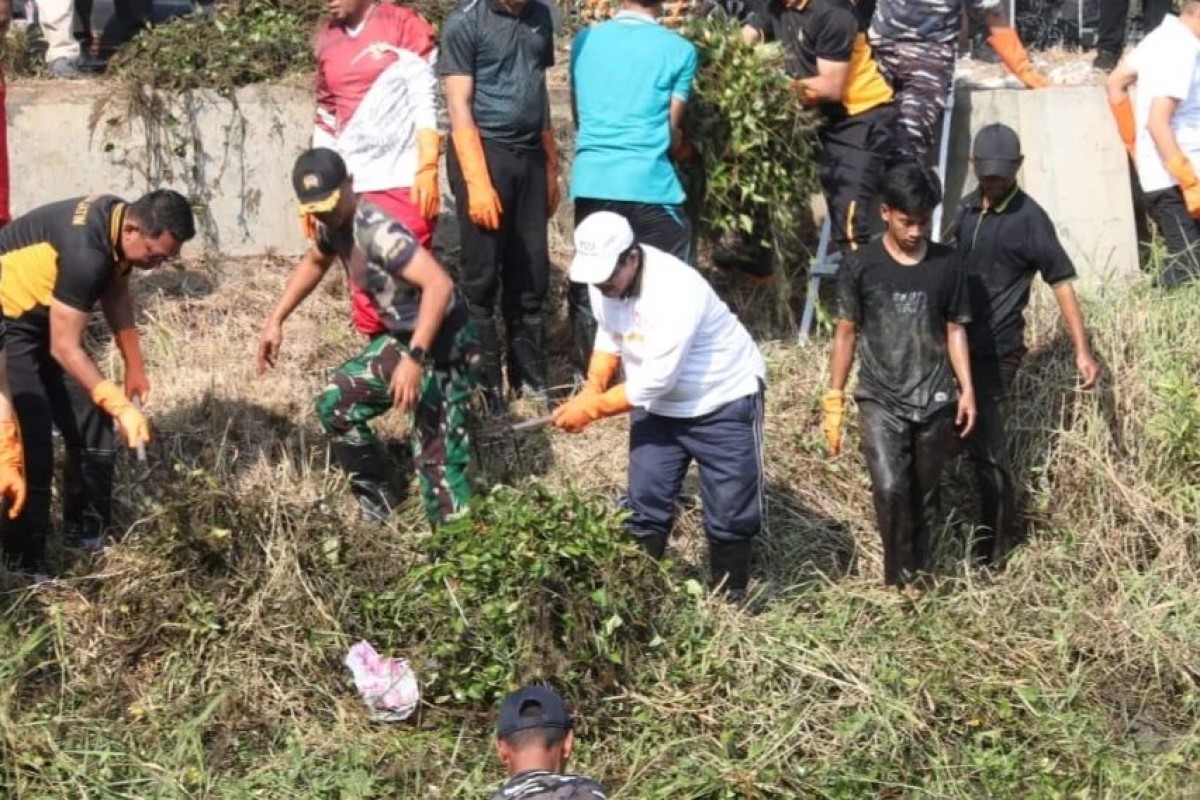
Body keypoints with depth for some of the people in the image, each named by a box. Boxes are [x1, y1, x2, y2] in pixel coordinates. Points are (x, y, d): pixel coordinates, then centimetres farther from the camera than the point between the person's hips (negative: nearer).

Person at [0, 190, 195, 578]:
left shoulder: (119, 219, -9)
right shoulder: (85, 253, -36)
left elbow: (116, 294, 11)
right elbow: (64, 348, -30)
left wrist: (135, 366, 14)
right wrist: (121, 406, -30)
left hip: (44, 317, 9)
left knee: (92, 429, 8)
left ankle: (88, 537, 22)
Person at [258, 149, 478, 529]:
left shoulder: (377, 230, -27)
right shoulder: (334, 225, 2)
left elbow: (439, 285, -38)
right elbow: (314, 262, 27)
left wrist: (415, 359, -43)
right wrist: (275, 320, 20)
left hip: (442, 347, -10)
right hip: (402, 339, 10)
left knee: (437, 458, -14)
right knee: (336, 404, 15)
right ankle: (379, 504, 27)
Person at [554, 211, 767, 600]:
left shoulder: (676, 290, -35)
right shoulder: (604, 280, -12)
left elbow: (656, 380, -33)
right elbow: (608, 336, 6)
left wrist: (591, 409, -26)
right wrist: (591, 390, -11)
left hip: (724, 402, -7)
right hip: (658, 404, 7)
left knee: (729, 512, 1)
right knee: (645, 505, 7)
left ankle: (730, 600, 17)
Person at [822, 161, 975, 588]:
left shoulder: (946, 263, 1)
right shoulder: (860, 266, -5)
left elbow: (955, 329, 9)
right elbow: (847, 332, 1)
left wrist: (967, 388, 1)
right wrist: (834, 400, 0)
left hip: (934, 401, 2)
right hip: (880, 401, -2)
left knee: (924, 497, 9)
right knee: (890, 489, -18)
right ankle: (898, 581, -5)